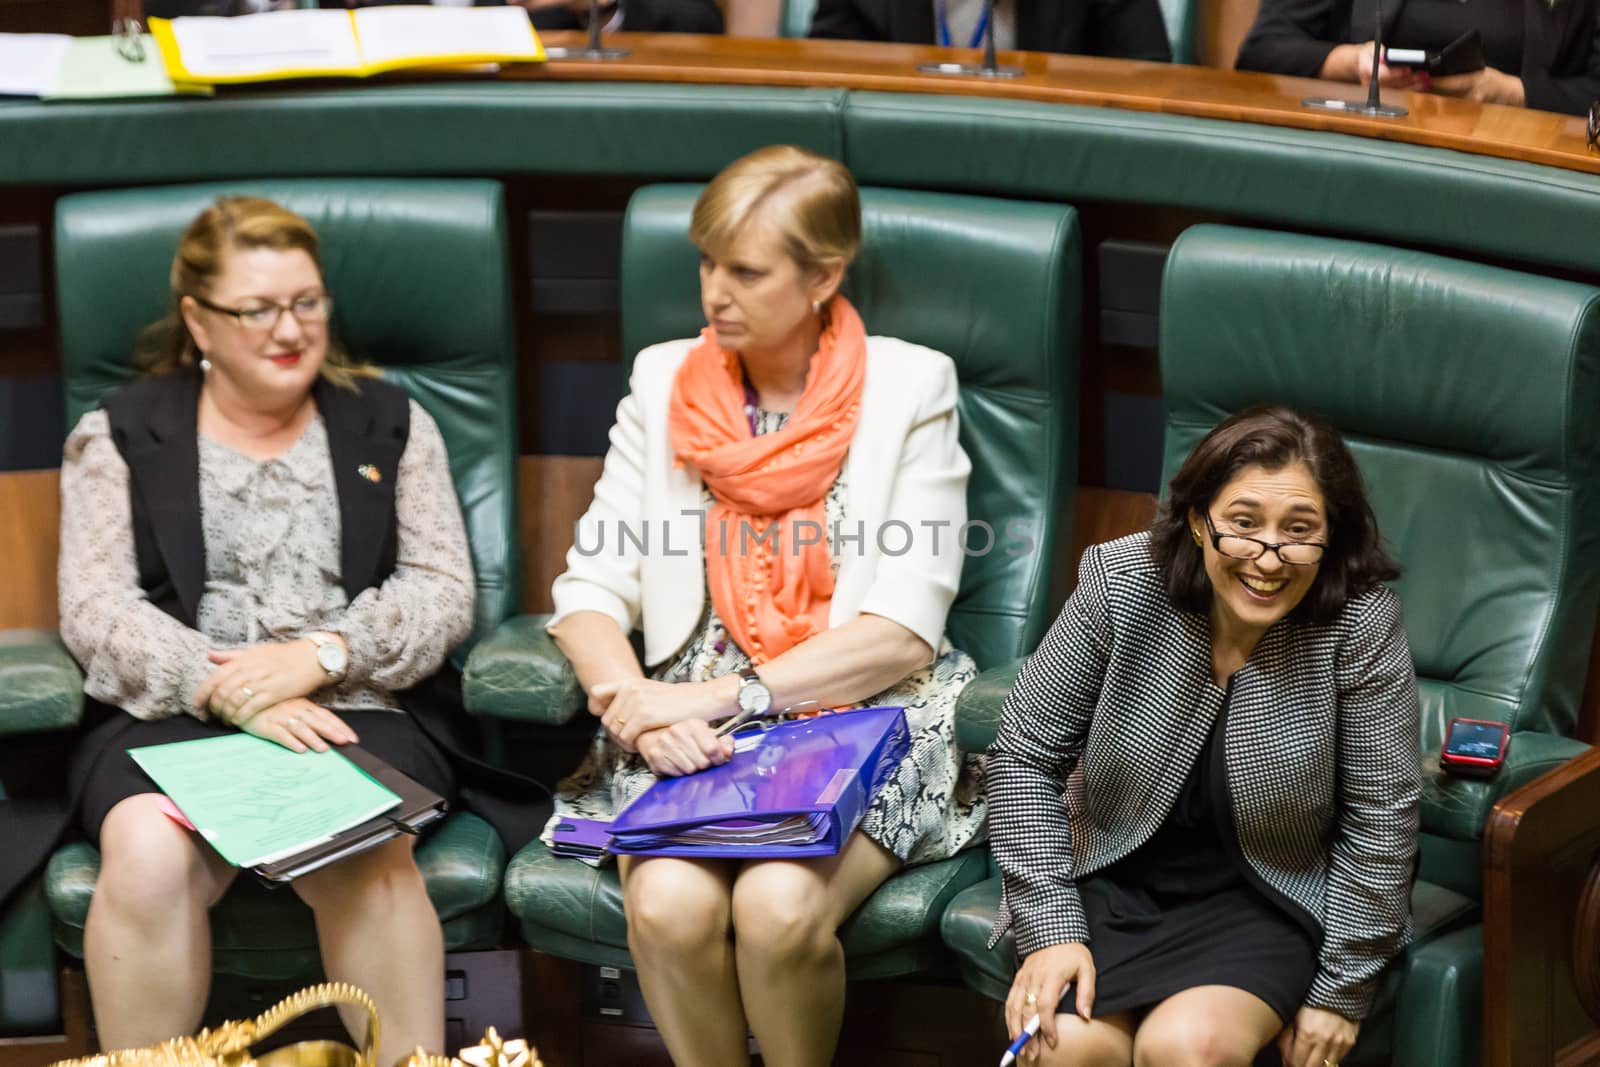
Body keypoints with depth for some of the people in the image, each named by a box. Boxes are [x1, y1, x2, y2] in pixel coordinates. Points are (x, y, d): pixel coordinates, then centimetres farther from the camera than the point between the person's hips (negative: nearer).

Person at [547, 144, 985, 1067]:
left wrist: (726, 696, -16)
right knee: (668, 904, -29)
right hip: (692, 725, 2)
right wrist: (641, 704, -17)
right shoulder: (665, 382, 10)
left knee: (779, 906, -30)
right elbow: (591, 590, 4)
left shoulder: (909, 387, 1)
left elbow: (906, 633, -7)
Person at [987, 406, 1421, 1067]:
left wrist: (1340, 991, -7)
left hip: (1268, 898, -1)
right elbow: (1026, 753, -5)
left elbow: (1379, 817, -10)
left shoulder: (1360, 623, -18)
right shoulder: (1120, 587, -14)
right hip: (1112, 880, 1)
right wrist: (1051, 928, -11)